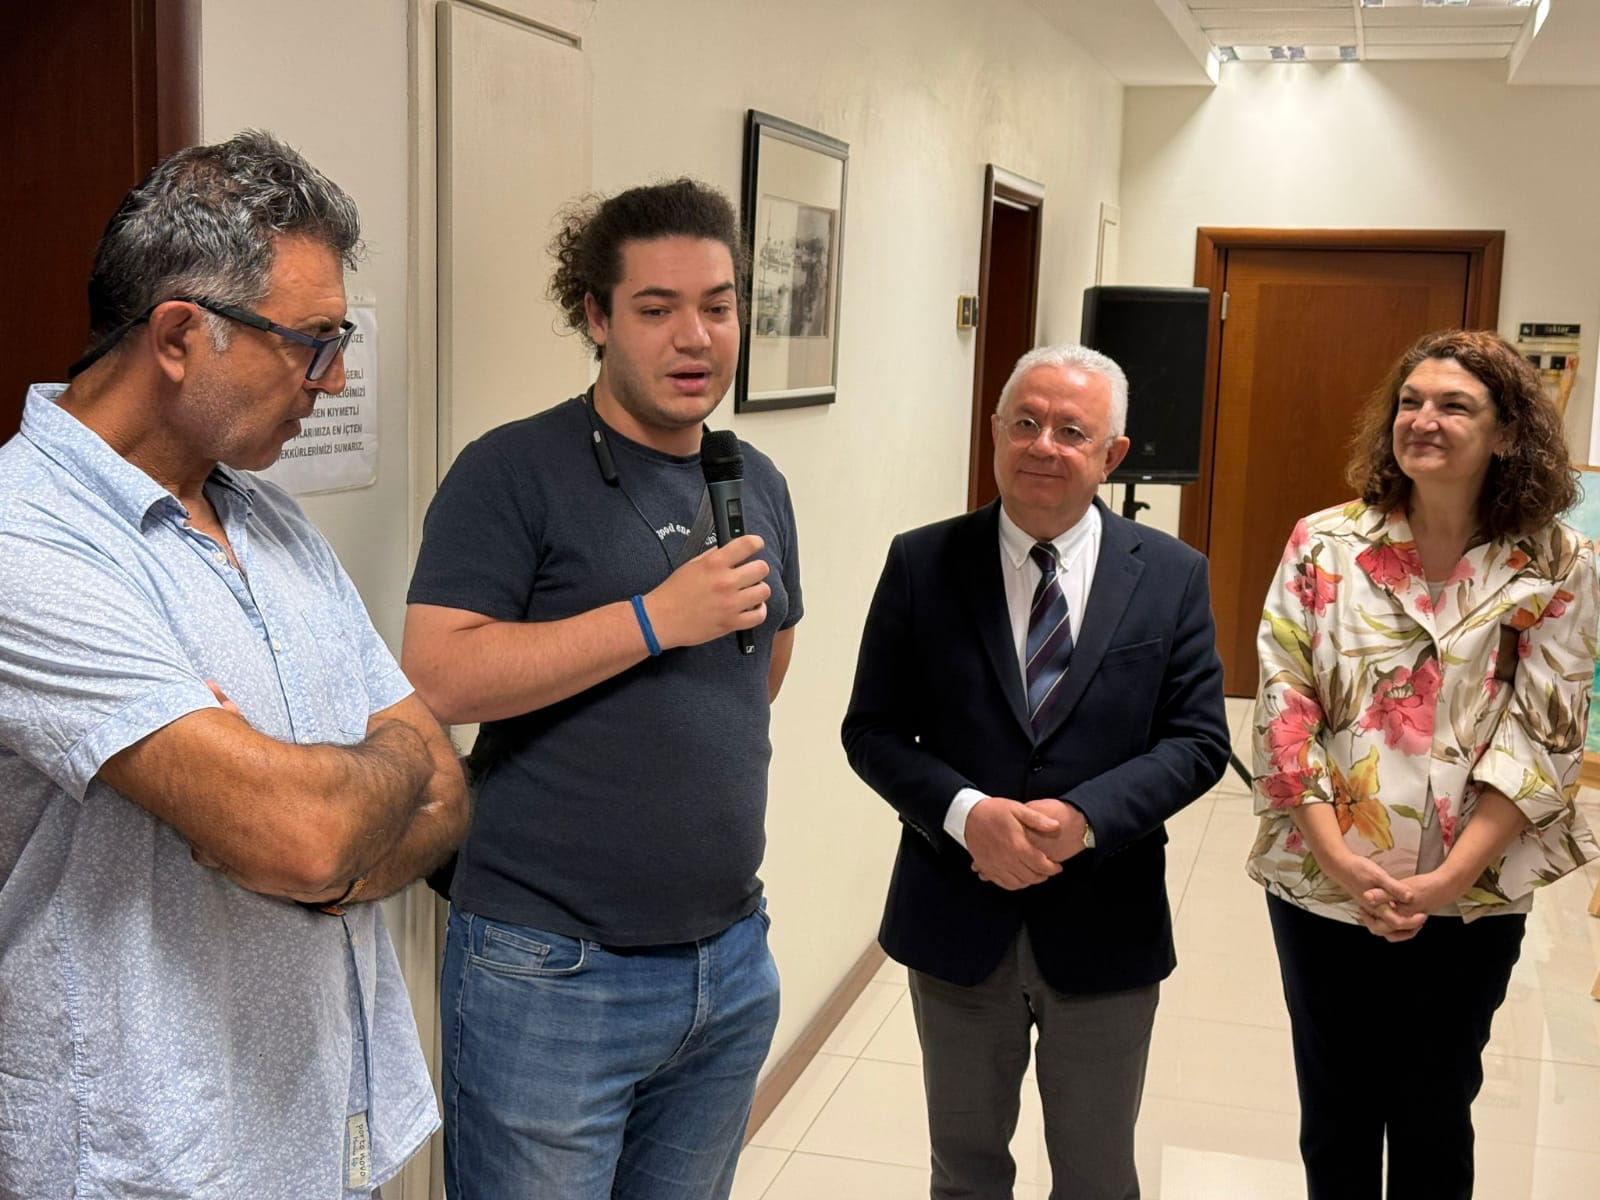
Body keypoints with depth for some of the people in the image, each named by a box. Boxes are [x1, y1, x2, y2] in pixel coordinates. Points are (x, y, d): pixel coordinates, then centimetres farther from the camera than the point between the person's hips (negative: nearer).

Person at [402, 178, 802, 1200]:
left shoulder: (759, 484, 10)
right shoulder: (513, 474, -10)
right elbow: (436, 678, -21)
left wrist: (709, 766, 11)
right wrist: (655, 619, -21)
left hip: (731, 963, 6)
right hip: (550, 973, -6)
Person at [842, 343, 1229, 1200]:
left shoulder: (1171, 576, -3)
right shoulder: (922, 564, -5)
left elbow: (1199, 740, -5)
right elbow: (872, 731, -5)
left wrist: (1084, 818, -21)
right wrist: (967, 814, -22)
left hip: (1103, 928, 0)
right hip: (956, 920, 0)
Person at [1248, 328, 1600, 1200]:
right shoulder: (1324, 545, -5)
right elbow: (1283, 708, -7)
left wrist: (1448, 878, -16)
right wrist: (1337, 857, -15)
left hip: (1473, 899, 0)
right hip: (1323, 888, 0)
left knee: (1434, 1117, 15)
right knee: (1336, 1112, 15)